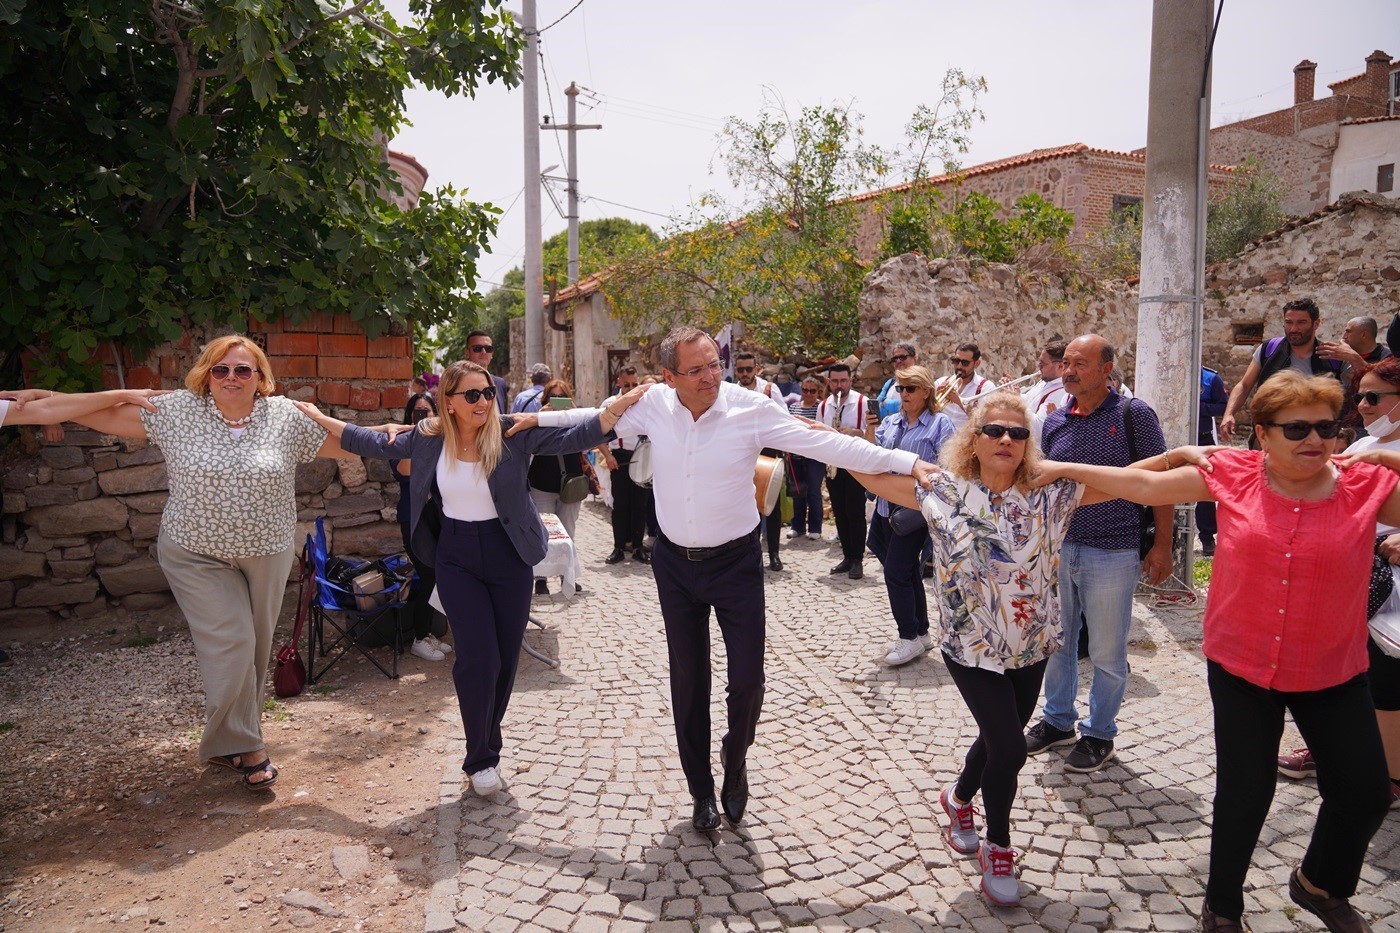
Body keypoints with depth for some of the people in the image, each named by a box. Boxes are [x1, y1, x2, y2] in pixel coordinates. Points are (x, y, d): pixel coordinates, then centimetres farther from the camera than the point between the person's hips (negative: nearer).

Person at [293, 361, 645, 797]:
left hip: (508, 554, 0)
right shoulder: (428, 438, -3)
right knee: (478, 658, -5)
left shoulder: (513, 433, -10)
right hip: (457, 558, 0)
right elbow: (376, 444, 11)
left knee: (506, 657, 8)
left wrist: (620, 405, -27)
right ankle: (481, 759, 14)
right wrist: (319, 418, 15)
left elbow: (573, 438, -15)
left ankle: (487, 745, 32)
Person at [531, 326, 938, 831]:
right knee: (688, 680, 12)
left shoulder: (751, 409, -16)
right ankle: (702, 791, 31)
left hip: (735, 561, -2)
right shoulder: (654, 405, -8)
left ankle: (735, 755, 32)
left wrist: (906, 462, -24)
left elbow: (827, 444, -18)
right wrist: (535, 418, 12)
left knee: (747, 677, -2)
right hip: (675, 563, 3)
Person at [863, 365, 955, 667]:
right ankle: (921, 632, 27)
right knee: (908, 571, 14)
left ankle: (910, 637, 6)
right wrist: (870, 433, -10)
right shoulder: (890, 422, 11)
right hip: (887, 506, 6)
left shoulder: (940, 424, -5)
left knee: (896, 571, -7)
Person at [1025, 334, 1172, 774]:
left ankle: (1099, 734, 26)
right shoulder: (1054, 422, 7)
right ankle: (1058, 721, 34)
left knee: (1107, 653, 8)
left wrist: (1162, 545, -8)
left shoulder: (1133, 415, -7)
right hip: (1058, 550, 5)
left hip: (1112, 554, -5)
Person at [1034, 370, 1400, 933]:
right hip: (1240, 666, -1)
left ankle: (1320, 884, 43)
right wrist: (1066, 469, 0)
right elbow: (1143, 485, -1)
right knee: (1244, 793, 6)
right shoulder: (1232, 475, -9)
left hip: (1333, 675, 2)